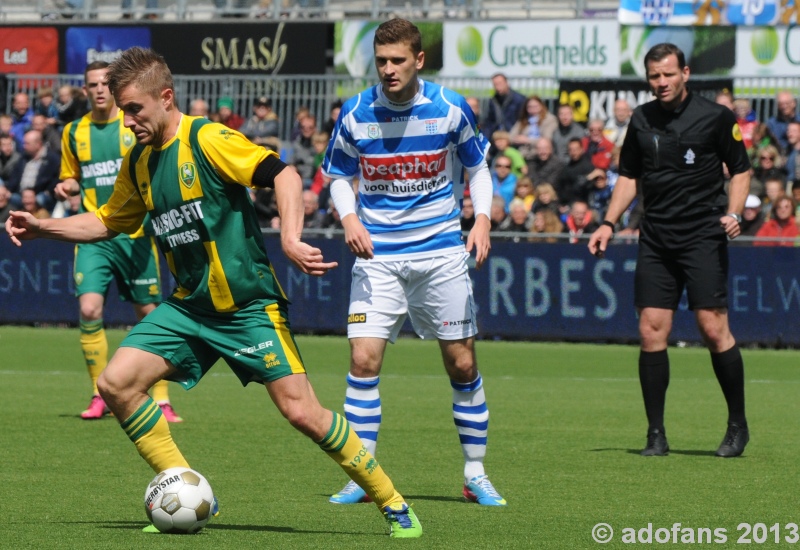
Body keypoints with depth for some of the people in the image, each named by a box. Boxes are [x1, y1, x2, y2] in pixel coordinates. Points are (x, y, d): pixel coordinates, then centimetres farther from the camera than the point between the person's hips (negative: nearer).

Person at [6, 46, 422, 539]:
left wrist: (290, 239, -33)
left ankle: (393, 505, 2)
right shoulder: (138, 161, 8)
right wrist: (42, 227, 11)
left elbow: (283, 175, -21)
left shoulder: (207, 139, -14)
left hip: (249, 304, -7)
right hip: (188, 308, 7)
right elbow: (108, 222, 22)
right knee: (116, 384, -8)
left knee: (301, 411, -14)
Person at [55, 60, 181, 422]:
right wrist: (66, 187, 0)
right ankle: (99, 395, 0)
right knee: (89, 309, -14)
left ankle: (161, 400, 11)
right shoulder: (73, 133, 9)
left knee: (148, 313, 2)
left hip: (135, 234, -2)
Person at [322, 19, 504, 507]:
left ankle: (476, 473, 18)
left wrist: (482, 219, -9)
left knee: (462, 363, 4)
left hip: (441, 252, 0)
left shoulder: (450, 109, -6)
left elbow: (478, 168, 7)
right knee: (364, 360, -11)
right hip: (377, 256, 0)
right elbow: (339, 177, 8)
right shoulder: (356, 114, -4)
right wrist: (349, 218, -11)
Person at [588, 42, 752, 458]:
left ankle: (738, 425, 5)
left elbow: (740, 169, 6)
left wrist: (733, 212, -10)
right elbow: (629, 175, 20)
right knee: (651, 331, -3)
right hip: (656, 236, 4)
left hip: (703, 234, -4)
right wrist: (609, 223, 10)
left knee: (713, 328, -9)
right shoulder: (641, 120, 11)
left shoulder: (715, 116, -1)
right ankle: (656, 434, 3)